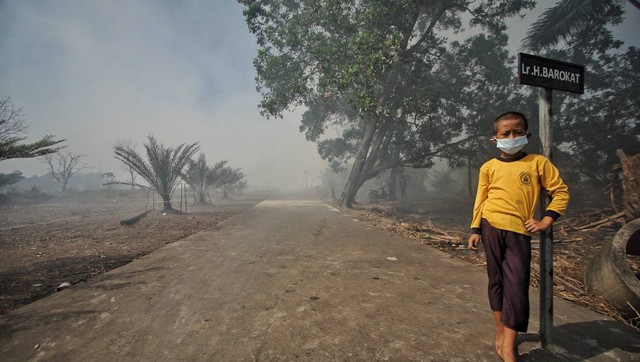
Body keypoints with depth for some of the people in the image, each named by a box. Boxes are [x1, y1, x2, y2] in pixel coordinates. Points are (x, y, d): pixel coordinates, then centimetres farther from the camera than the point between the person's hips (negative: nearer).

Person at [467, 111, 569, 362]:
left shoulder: (538, 162, 3)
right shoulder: (489, 167, 5)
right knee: (496, 279, 10)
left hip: (520, 231, -1)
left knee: (516, 286, -1)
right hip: (492, 227, 1)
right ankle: (500, 330, 26)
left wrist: (545, 221, -2)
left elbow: (561, 192, 7)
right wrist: (475, 230, 3)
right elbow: (480, 200, 6)